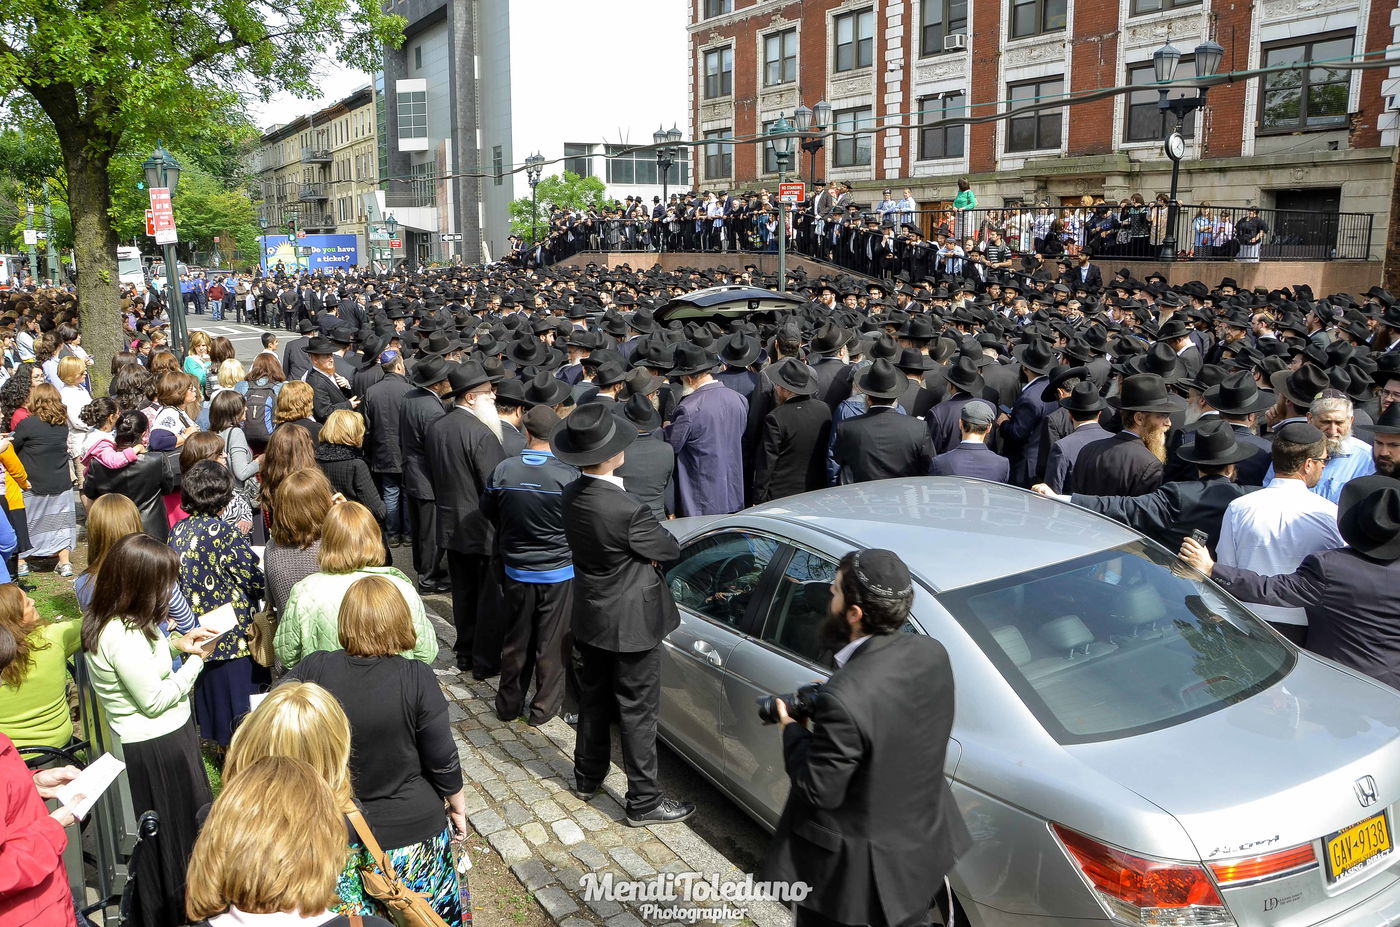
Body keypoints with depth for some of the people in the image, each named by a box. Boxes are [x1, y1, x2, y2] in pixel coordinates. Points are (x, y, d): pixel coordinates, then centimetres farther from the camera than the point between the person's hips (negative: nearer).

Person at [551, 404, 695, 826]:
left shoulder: (571, 495, -6)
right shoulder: (626, 509, -30)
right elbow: (671, 549, -15)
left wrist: (641, 553, -6)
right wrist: (658, 544, 3)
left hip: (589, 616, 8)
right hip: (631, 621, -8)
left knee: (594, 697, 24)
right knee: (638, 711, 6)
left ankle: (587, 777, 41)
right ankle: (644, 801, 19)